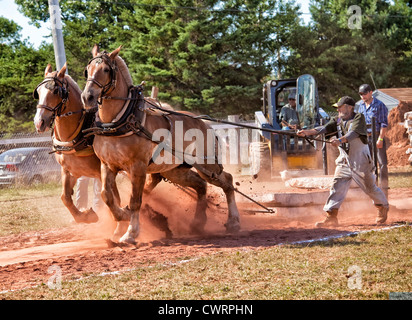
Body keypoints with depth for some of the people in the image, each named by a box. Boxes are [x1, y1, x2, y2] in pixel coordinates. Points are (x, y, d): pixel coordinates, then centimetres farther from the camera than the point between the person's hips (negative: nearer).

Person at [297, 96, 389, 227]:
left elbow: (353, 133, -28)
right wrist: (307, 132, -27)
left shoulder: (358, 118, -10)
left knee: (370, 187, 8)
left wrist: (340, 140, -46)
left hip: (361, 160, -5)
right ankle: (331, 218, -10)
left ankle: (383, 208, 34)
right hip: (344, 161, 5)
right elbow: (325, 128, -10)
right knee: (337, 187, -7)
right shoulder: (338, 120, 6)